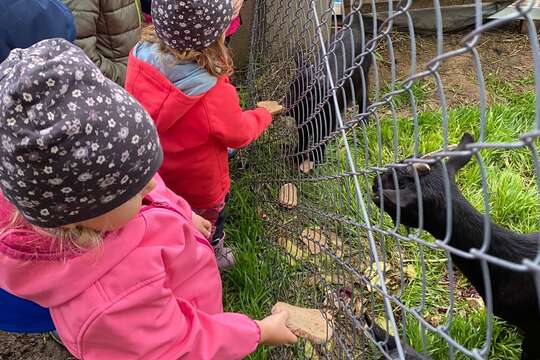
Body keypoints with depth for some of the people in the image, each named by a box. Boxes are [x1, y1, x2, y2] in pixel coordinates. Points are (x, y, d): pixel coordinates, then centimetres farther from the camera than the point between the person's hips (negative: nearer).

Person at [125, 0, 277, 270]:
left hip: (153, 175, 4)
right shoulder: (215, 96, -41)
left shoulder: (140, 60, -27)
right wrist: (263, 114, 1)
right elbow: (240, 133, -19)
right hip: (200, 187, -4)